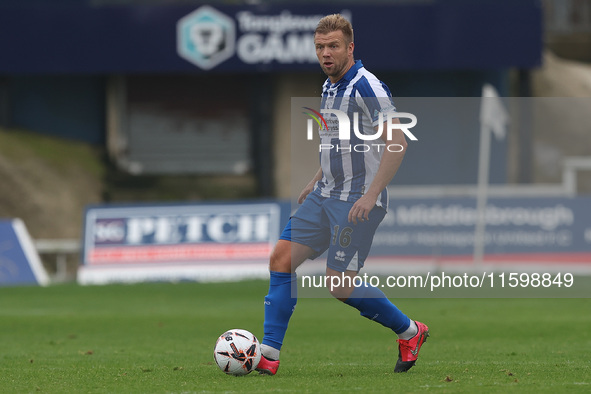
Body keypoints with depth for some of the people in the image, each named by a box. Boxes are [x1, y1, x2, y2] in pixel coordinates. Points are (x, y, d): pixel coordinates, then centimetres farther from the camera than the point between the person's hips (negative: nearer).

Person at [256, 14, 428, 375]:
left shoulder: (366, 87, -17)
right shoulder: (330, 87, 12)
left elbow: (397, 142, -23)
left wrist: (371, 195, -27)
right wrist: (316, 181, 22)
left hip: (359, 200, -9)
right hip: (325, 196, 9)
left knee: (341, 285, -9)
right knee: (282, 258, -1)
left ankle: (409, 331, 12)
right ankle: (269, 354, 1)